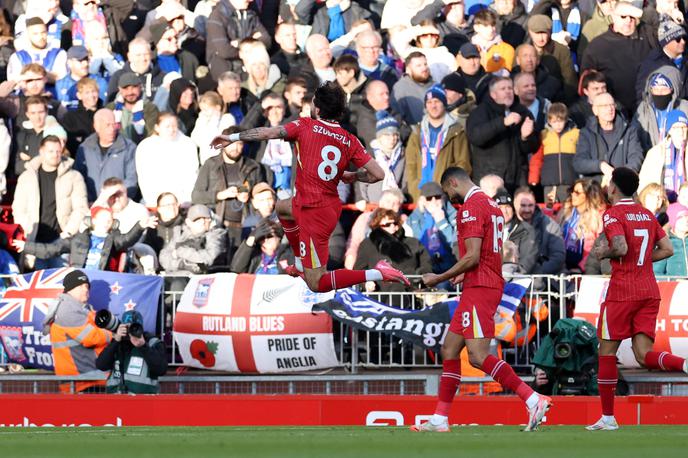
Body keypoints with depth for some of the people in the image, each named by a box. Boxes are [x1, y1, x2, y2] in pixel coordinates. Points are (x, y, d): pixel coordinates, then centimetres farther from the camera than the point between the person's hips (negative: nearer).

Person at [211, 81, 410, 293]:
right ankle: (301, 264, 45)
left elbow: (267, 133, -14)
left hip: (315, 215, -7)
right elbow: (378, 174, -7)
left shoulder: (306, 126, -12)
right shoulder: (349, 141, -1)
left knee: (316, 284, -3)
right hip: (332, 206, 7)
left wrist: (232, 138, -1)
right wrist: (352, 176, 13)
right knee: (282, 208, 37)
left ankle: (376, 274, -16)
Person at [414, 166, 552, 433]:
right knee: (450, 349, 12)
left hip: (479, 288, -11)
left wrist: (439, 278, -10)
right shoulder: (490, 205, 19)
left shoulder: (471, 207, -12)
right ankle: (439, 420, 14)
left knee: (479, 356, -17)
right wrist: (463, 275, 24)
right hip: (488, 284, 11)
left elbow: (472, 257, -18)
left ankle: (534, 400, -20)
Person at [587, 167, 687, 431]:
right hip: (650, 291, 6)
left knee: (607, 351, 6)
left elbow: (621, 247, -22)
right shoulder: (647, 215, 15)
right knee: (644, 355, 0)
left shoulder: (613, 214, -7)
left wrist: (605, 253, -2)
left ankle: (608, 417, 8)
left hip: (622, 292, -6)